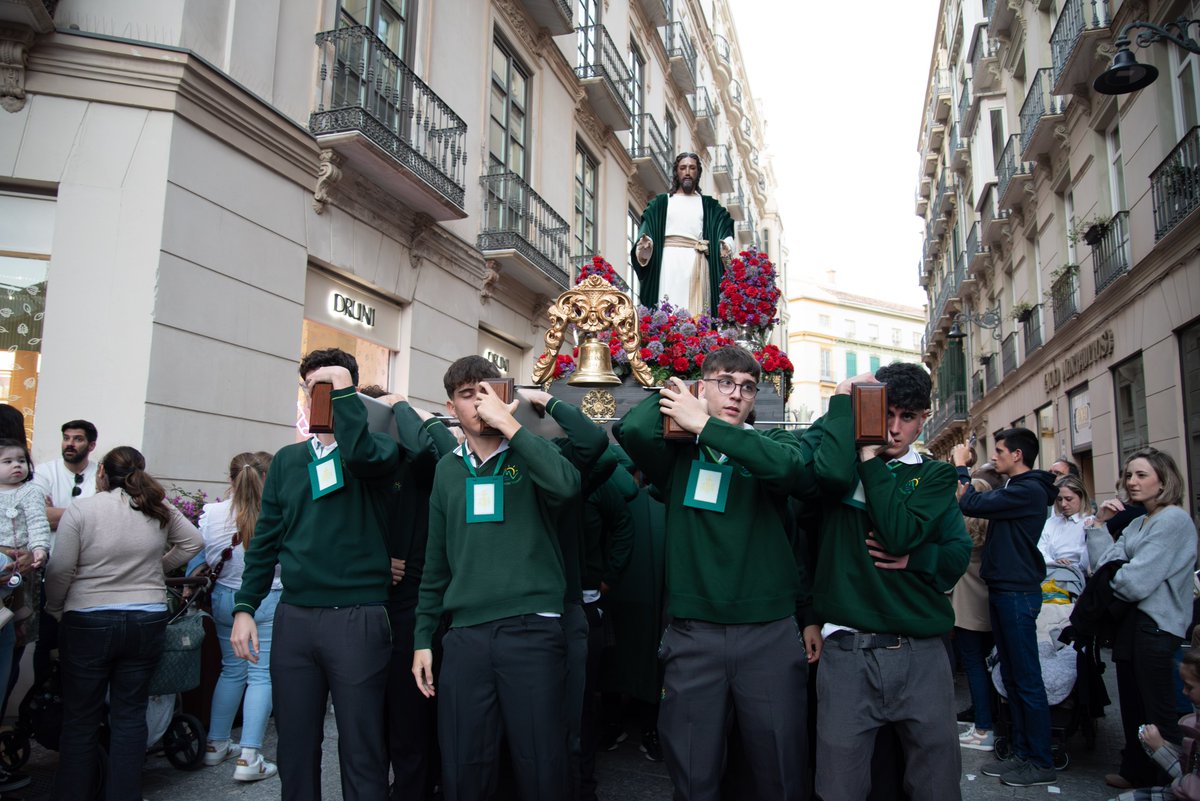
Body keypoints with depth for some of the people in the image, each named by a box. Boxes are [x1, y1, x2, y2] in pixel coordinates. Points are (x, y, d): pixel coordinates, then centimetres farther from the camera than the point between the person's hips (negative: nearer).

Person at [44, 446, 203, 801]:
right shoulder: (159, 509, 2)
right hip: (148, 621, 3)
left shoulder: (81, 509, -9)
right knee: (130, 715, 11)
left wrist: (54, 609, 8)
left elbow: (60, 571, -8)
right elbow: (193, 542, 13)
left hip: (88, 622, -3)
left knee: (81, 717, 11)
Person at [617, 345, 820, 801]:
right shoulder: (679, 454, 6)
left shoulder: (771, 444, 7)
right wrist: (671, 394, 2)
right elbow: (633, 430, -15)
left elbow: (796, 469, -17)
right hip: (693, 634, 0)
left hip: (771, 633, 0)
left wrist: (704, 424, -14)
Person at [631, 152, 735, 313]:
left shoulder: (708, 205, 20)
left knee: (696, 313, -8)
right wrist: (644, 244, -15)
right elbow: (647, 230, 7)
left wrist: (726, 246, -14)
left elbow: (725, 230, 8)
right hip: (669, 262, -1)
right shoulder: (661, 203, 17)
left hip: (697, 263, 1)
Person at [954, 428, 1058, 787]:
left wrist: (961, 465, -10)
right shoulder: (1017, 489, 14)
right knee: (1011, 677, 14)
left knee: (1027, 679, -1)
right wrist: (962, 471, 6)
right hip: (1004, 590, 10)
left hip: (1018, 592, -10)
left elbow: (971, 505, -22)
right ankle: (1021, 752, 22)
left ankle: (1041, 762, 9)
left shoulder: (1029, 490, -17)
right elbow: (984, 505, 14)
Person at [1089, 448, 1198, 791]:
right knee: (1132, 707, 17)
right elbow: (1106, 565, 6)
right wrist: (1100, 523, -3)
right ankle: (1136, 771, 30)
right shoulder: (1136, 523, 14)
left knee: (1158, 714, 2)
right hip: (1131, 622, 9)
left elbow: (1137, 580, -22)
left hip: (1156, 626, -9)